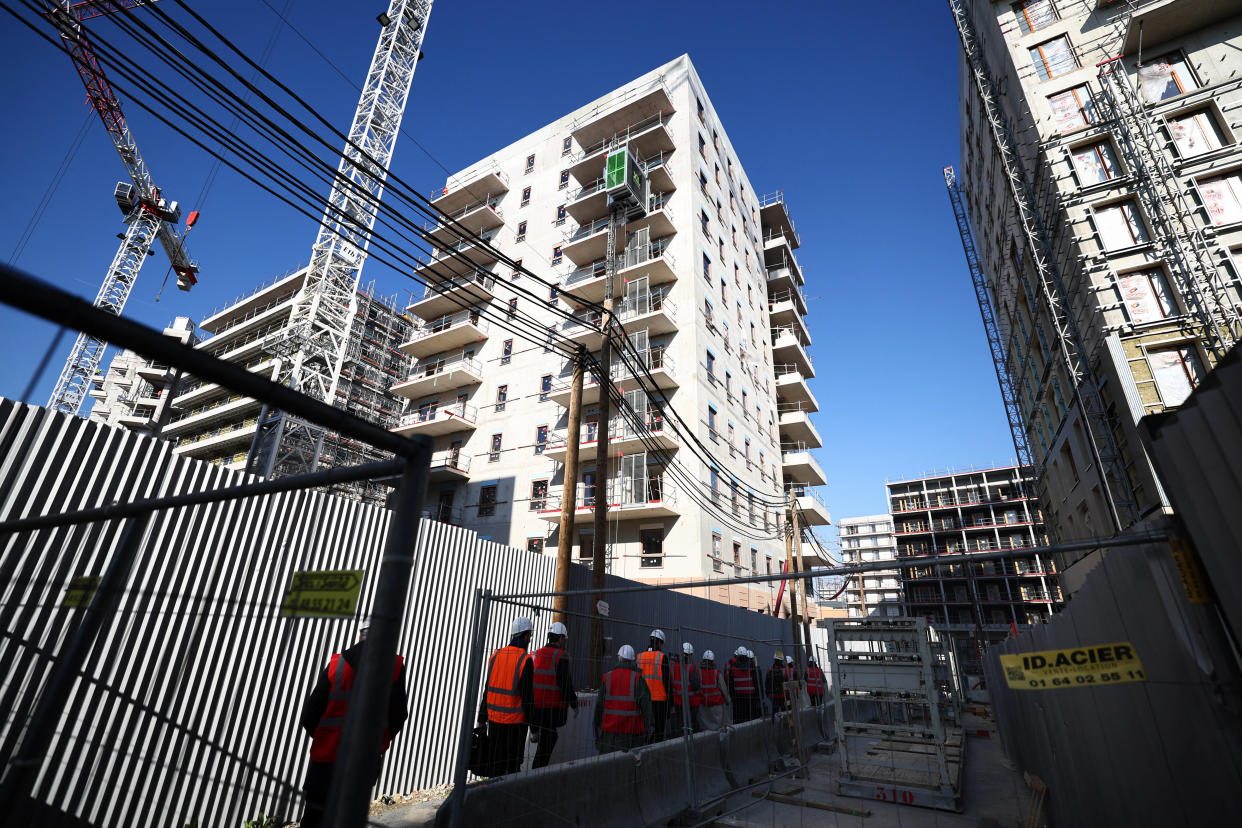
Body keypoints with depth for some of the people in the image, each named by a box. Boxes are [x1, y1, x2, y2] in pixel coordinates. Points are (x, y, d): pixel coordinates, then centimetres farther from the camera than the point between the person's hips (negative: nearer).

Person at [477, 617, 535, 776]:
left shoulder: (495, 655, 1)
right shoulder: (525, 660, -15)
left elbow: (487, 690, 7)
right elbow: (527, 696, -14)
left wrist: (481, 720, 15)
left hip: (494, 719, 5)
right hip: (515, 721, -5)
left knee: (496, 763, 17)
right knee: (513, 764, 10)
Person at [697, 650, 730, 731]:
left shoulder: (698, 672, -9)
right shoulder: (717, 673, -12)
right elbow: (723, 688, -5)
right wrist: (727, 700, 11)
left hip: (703, 703, 1)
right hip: (717, 703, -1)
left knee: (703, 726, 13)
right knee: (718, 725, 12)